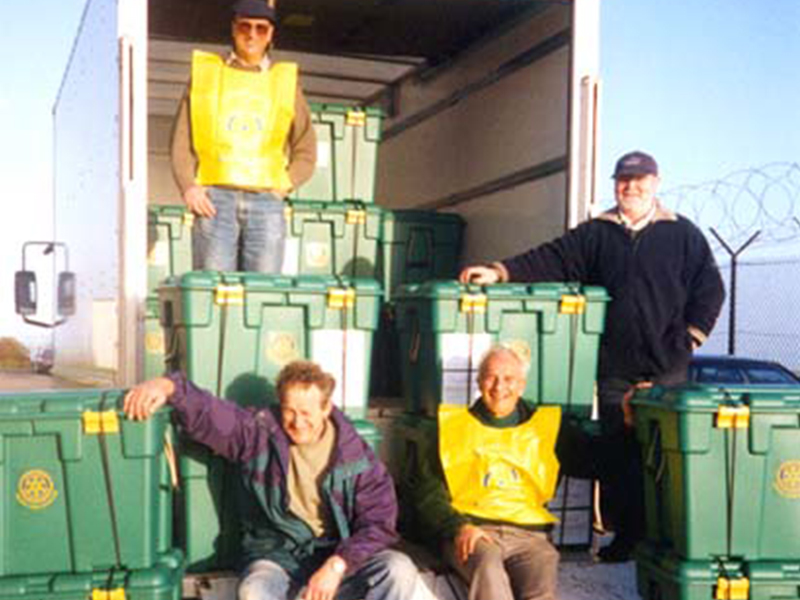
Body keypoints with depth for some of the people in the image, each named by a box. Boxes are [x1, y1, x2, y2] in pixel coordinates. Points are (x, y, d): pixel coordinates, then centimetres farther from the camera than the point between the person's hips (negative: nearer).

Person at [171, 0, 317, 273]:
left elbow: (306, 153, 16)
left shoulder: (286, 81, 16)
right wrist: (188, 186, -5)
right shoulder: (205, 73, 14)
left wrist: (282, 186, 1)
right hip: (214, 199, -1)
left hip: (266, 201, 1)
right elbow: (181, 142, 11)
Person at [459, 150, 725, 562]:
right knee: (615, 451, 5)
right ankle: (625, 534, 16)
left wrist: (689, 338, -2)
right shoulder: (596, 234, 12)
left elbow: (710, 289, 7)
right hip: (614, 369, 2)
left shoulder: (683, 234, 7)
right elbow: (548, 261, 3)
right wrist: (500, 272, -9)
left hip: (667, 368, -2)